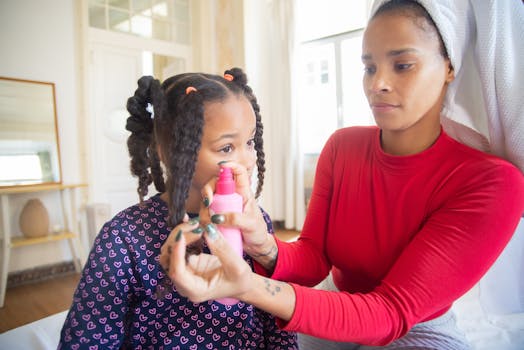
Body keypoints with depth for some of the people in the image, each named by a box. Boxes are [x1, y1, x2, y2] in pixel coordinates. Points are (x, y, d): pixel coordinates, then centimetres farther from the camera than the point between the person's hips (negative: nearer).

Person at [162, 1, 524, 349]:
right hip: (338, 313, 4)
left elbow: (392, 312, -28)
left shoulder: (491, 183, -24)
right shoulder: (342, 147, -11)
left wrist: (251, 288, -42)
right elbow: (314, 259, -13)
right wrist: (266, 247, -36)